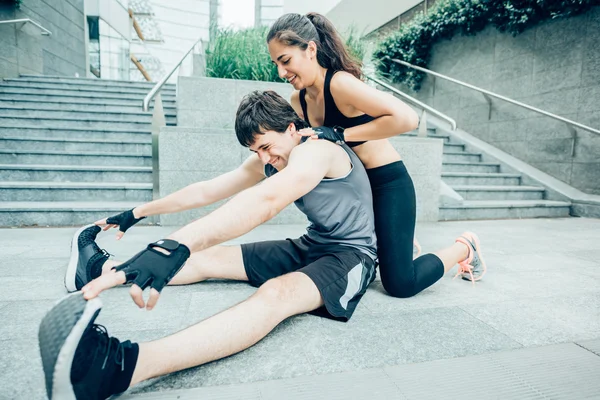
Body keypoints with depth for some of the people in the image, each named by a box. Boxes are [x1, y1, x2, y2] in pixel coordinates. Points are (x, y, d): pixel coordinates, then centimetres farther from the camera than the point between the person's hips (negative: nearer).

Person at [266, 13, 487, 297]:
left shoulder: (340, 83, -23)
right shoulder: (298, 100, 1)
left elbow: (407, 119, -33)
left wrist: (341, 134, -29)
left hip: (388, 185, -8)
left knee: (400, 284, -4)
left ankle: (464, 248, 23)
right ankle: (397, 245, 38)